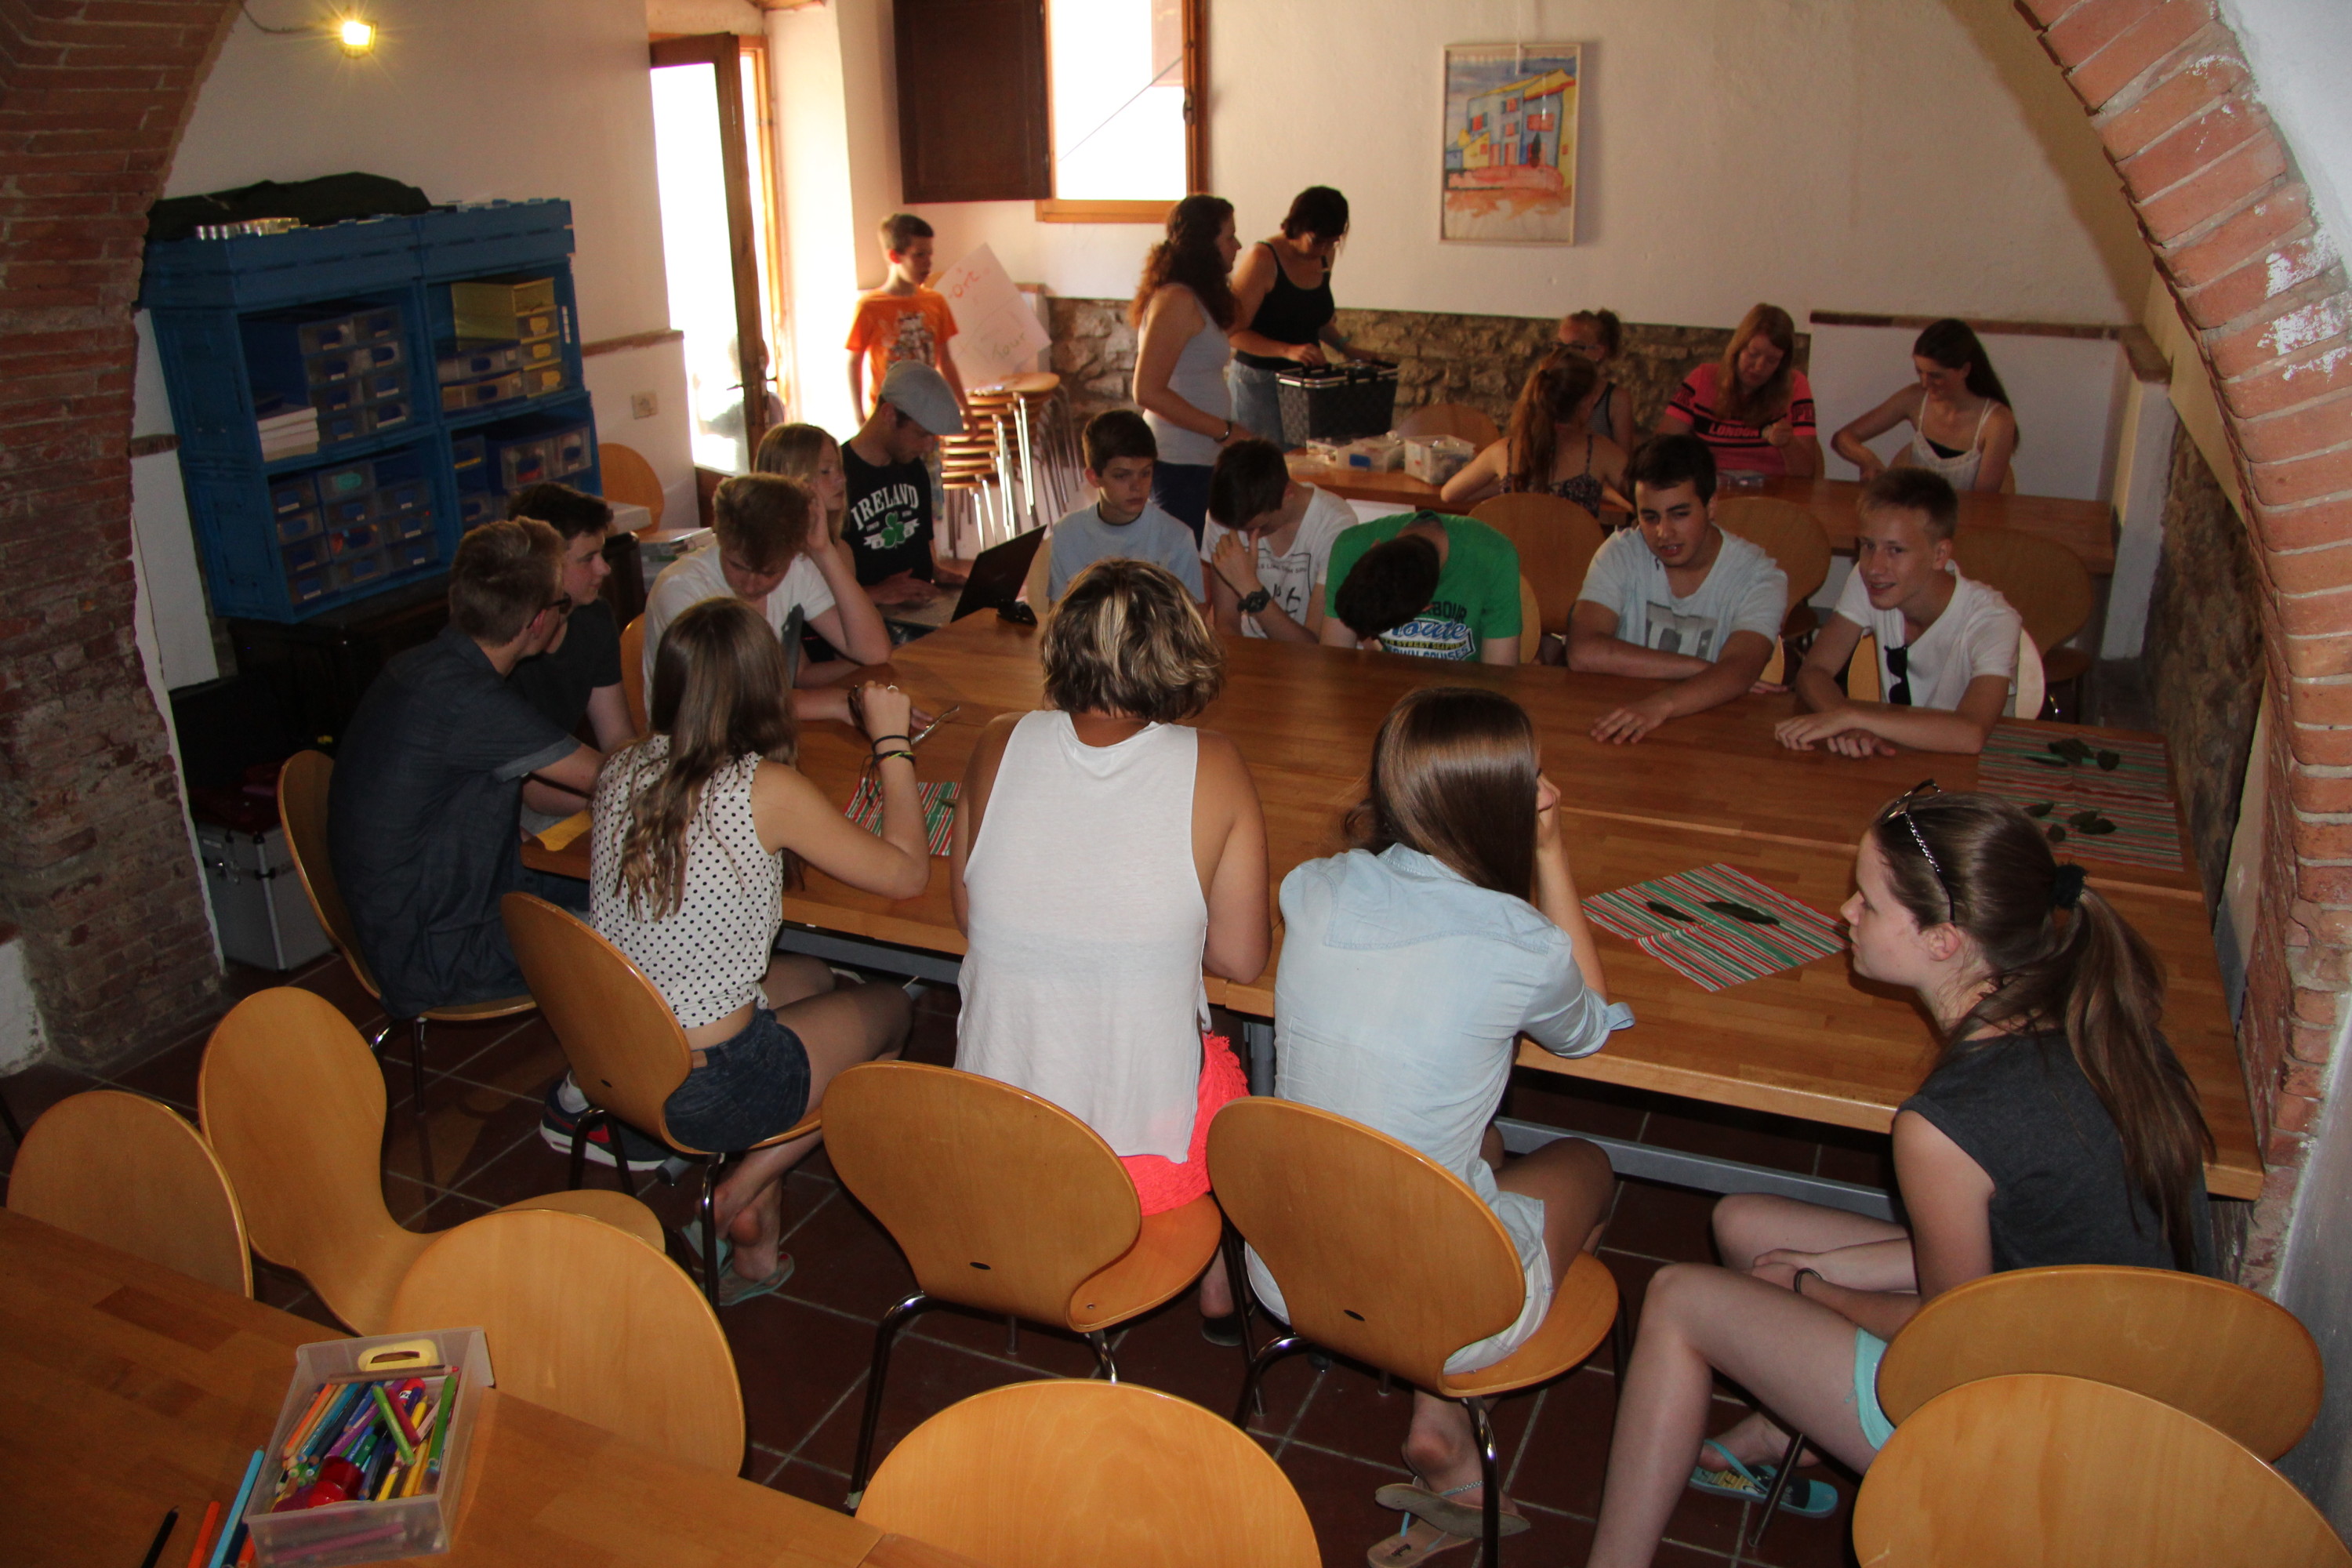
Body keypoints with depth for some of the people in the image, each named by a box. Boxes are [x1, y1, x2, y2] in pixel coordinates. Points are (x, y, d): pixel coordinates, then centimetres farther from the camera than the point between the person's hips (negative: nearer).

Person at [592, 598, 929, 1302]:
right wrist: (891, 741, 0)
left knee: (811, 980, 30)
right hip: (707, 1091, -6)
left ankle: (756, 1247, 26)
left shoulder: (622, 772, -3)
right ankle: (743, 1194, 15)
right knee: (891, 1006, 20)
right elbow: (907, 874, -10)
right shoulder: (765, 790, -21)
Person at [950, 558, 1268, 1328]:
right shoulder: (1212, 766, -13)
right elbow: (1241, 959, -5)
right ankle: (1220, 1288, 47)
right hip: (1147, 1161, -2)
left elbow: (968, 913, 7)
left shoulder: (1000, 745, -7)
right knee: (1226, 1058, 30)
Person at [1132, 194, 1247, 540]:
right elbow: (1148, 391, -20)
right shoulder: (1178, 301, -14)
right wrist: (1224, 431, -16)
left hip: (1197, 459, 10)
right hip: (1181, 463, -10)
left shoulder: (1195, 299, 15)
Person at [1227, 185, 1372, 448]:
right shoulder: (1263, 259, -12)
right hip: (1260, 384, -6)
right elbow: (1235, 332, -17)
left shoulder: (1324, 257, 10)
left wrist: (1346, 349, 10)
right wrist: (1288, 350, -28)